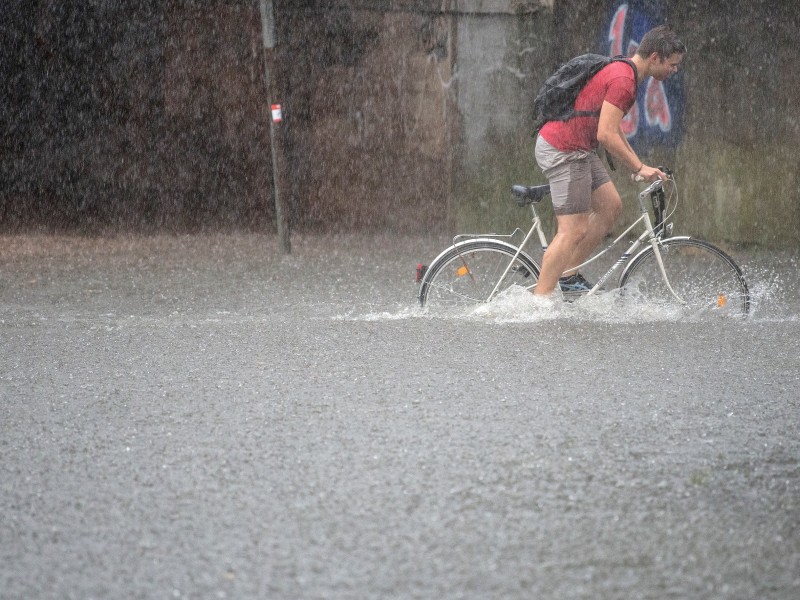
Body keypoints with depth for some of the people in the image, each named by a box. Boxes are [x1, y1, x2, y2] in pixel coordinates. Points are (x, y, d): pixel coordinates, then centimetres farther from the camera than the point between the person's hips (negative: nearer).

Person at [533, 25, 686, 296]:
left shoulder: (621, 71, 15)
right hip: (563, 151, -10)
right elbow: (606, 135, -23)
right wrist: (640, 167, -15)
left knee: (610, 206, 12)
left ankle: (568, 275, 14)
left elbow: (613, 130, 23)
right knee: (574, 230, -9)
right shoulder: (622, 80, -18)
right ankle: (540, 299, -8)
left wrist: (637, 166, 20)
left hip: (576, 149, 10)